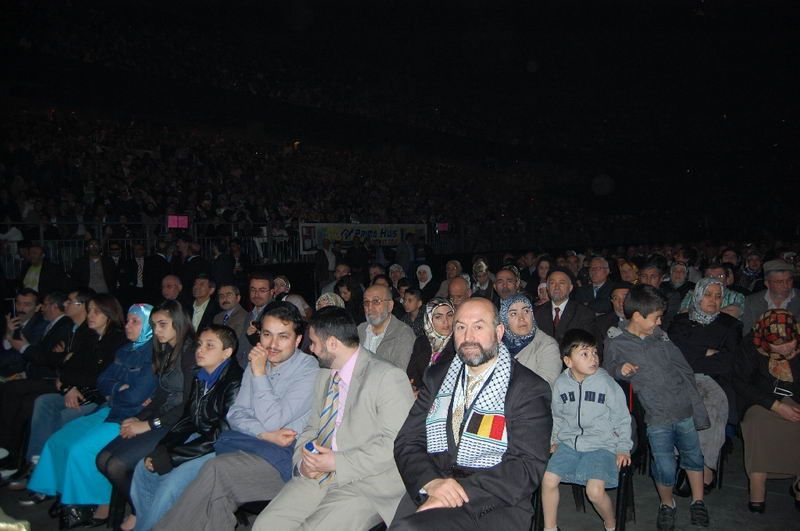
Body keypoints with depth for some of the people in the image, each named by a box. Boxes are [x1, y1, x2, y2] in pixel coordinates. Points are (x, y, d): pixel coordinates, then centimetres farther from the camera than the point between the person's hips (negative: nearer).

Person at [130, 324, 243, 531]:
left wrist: (170, 457, -17)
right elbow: (187, 420, 11)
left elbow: (222, 435, -22)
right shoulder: (201, 378, 6)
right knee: (143, 470, 2)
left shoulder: (234, 382, -21)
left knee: (170, 484, -22)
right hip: (198, 440, 9)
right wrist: (161, 450, -4)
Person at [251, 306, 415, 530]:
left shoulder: (388, 377, -12)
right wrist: (303, 462, -2)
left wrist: (338, 463, -18)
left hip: (366, 485, -6)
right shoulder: (324, 377, 15)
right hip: (317, 476, 7)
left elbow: (397, 443, -17)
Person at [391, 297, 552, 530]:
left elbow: (529, 466, -11)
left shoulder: (529, 389, -3)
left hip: (493, 505, -5)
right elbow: (407, 442, 6)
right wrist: (431, 482, -14)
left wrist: (463, 492, -20)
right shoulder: (436, 378, 11)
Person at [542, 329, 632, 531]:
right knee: (548, 480, -10)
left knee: (595, 491, -20)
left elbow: (622, 418, -1)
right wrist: (555, 439, 12)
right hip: (569, 442, 3)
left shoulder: (606, 382, -11)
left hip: (601, 444, -3)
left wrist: (623, 448, -2)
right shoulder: (561, 383, -2)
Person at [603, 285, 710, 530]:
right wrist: (620, 370, -16)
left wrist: (698, 408, 4)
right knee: (665, 468, -5)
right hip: (657, 417, -4)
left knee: (693, 456, 17)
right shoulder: (616, 342, -5)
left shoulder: (660, 335, 5)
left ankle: (698, 503, 41)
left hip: (685, 410, 4)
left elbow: (684, 370, 7)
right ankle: (667, 504, 26)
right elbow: (606, 374, 7)